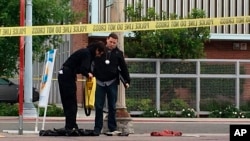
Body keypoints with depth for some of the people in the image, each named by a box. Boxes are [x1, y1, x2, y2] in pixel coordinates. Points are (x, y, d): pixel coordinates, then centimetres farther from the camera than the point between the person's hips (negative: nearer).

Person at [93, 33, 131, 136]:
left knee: (112, 106, 5)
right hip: (100, 82, 0)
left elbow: (123, 68, 7)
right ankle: (97, 128, 5)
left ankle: (112, 128, 10)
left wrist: (127, 80, 2)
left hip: (112, 83, 0)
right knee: (98, 106, 1)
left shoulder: (118, 53, 4)